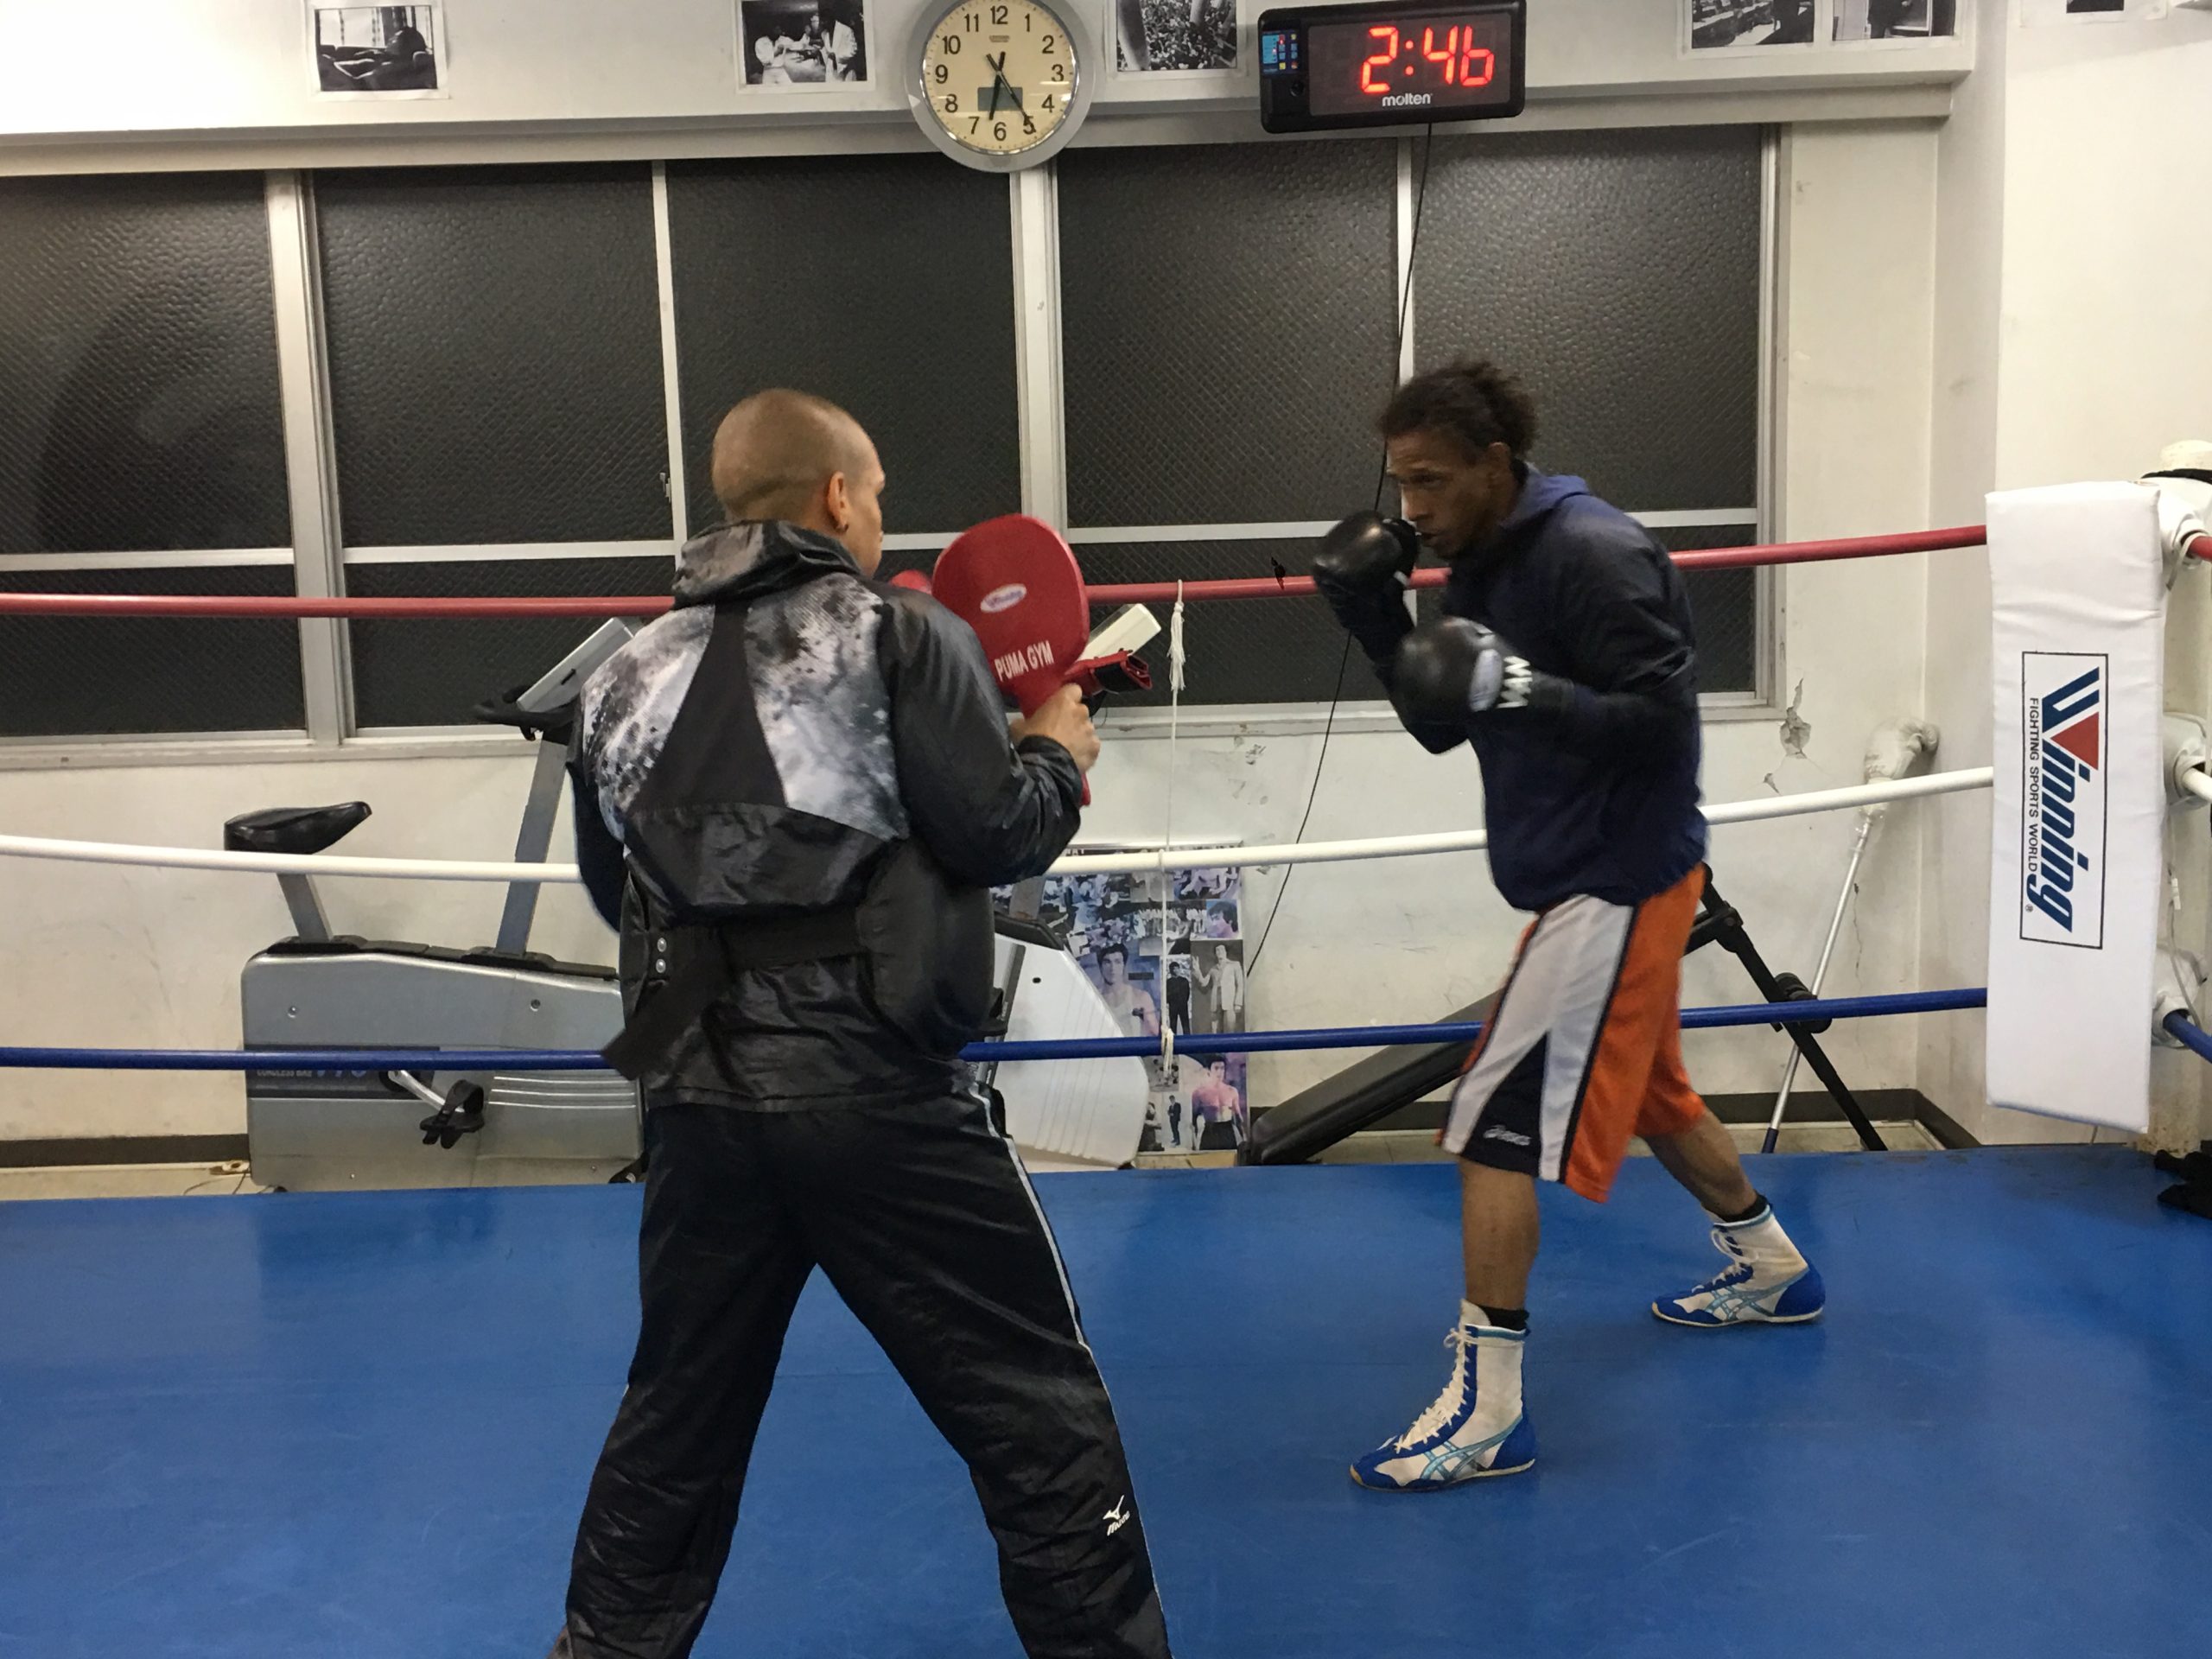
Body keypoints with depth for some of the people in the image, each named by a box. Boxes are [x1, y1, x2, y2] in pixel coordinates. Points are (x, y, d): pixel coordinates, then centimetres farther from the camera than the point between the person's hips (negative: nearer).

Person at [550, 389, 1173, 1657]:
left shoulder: (629, 677, 12)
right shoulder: (902, 634, -3)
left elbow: (615, 890, 19)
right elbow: (997, 836, -8)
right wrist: (1058, 757, 11)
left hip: (701, 1098, 6)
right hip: (880, 1095, -5)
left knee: (676, 1427, 23)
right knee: (1042, 1419, 8)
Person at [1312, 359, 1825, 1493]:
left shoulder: (1592, 554, -19)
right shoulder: (1483, 564, 8)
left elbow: (1662, 718, -24)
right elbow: (1443, 726, 10)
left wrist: (1511, 684, -33)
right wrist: (1374, 616, -3)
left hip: (1616, 879, -10)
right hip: (1586, 877, 10)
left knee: (1495, 1125, -12)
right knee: (1642, 1088, 26)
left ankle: (1486, 1408, -5)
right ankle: (1771, 1271, 48)